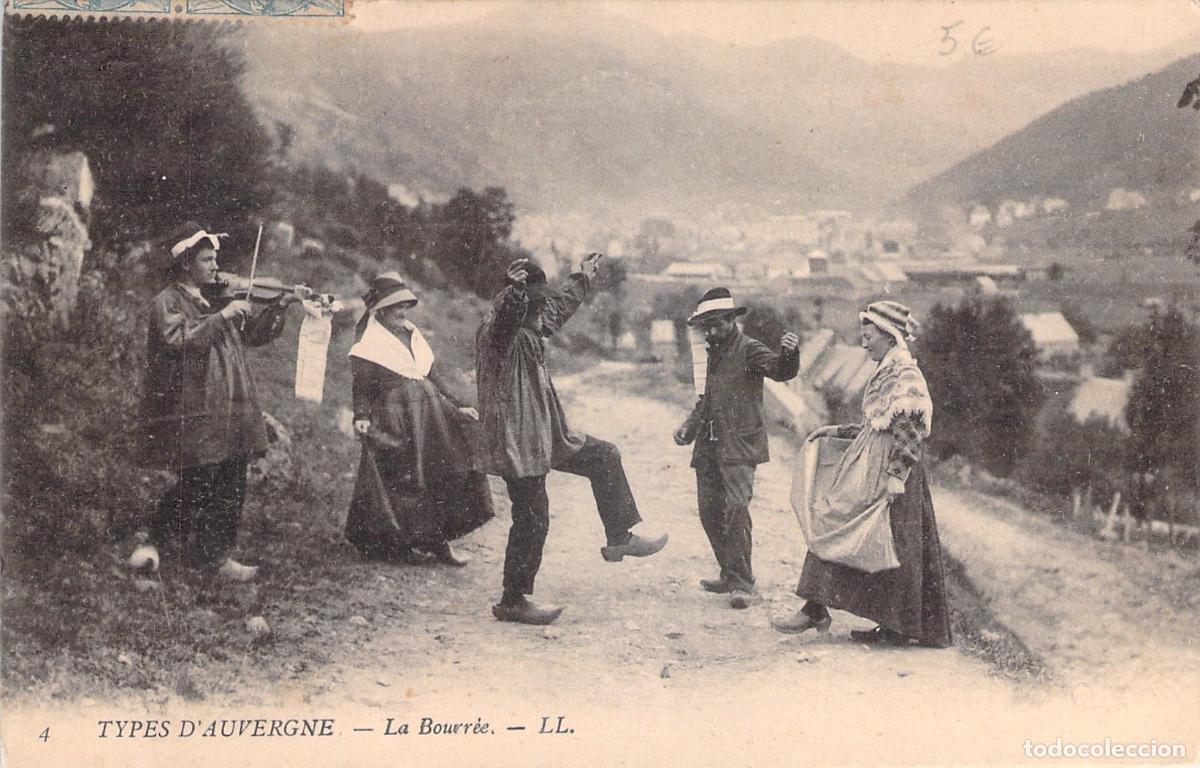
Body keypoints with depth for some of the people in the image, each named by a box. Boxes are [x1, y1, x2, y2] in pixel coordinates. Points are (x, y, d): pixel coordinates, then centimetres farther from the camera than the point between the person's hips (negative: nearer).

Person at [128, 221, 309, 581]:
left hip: (229, 410, 7)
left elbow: (252, 334, 19)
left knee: (230, 487, 6)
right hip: (193, 413, -7)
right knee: (197, 487, -5)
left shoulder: (216, 300, 17)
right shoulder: (167, 302, -5)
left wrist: (282, 304, 9)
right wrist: (223, 315, -22)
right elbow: (179, 339, -23)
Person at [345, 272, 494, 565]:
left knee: (443, 473, 0)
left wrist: (458, 407, 14)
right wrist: (361, 417, -22)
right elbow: (362, 387, -7)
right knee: (399, 482, -4)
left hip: (429, 411, 6)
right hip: (393, 418, -6)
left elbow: (435, 378, 19)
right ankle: (401, 544, 11)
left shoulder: (413, 335, 16)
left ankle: (437, 541, 6)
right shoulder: (369, 342, -2)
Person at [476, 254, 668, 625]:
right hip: (517, 442, -10)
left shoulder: (531, 329, 11)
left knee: (604, 456, 14)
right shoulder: (497, 330, -18)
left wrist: (583, 278, 43)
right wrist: (515, 289, -62)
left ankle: (619, 539, 23)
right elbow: (509, 314, -43)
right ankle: (512, 602, 8)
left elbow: (559, 307, 31)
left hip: (546, 436, 10)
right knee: (531, 521, -4)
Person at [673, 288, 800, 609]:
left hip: (739, 445, -8)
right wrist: (689, 426, 17)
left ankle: (742, 582, -12)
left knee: (736, 509, -17)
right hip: (708, 447, 8)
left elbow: (781, 371, -24)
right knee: (710, 512, 9)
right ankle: (730, 575, 21)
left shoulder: (750, 350, -5)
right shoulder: (714, 353, 18)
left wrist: (788, 353, -46)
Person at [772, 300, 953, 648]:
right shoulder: (887, 373, 15)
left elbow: (908, 436, -19)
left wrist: (893, 481, -21)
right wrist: (836, 431, 18)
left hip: (887, 473, -10)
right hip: (869, 472, 10)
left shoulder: (906, 376, -14)